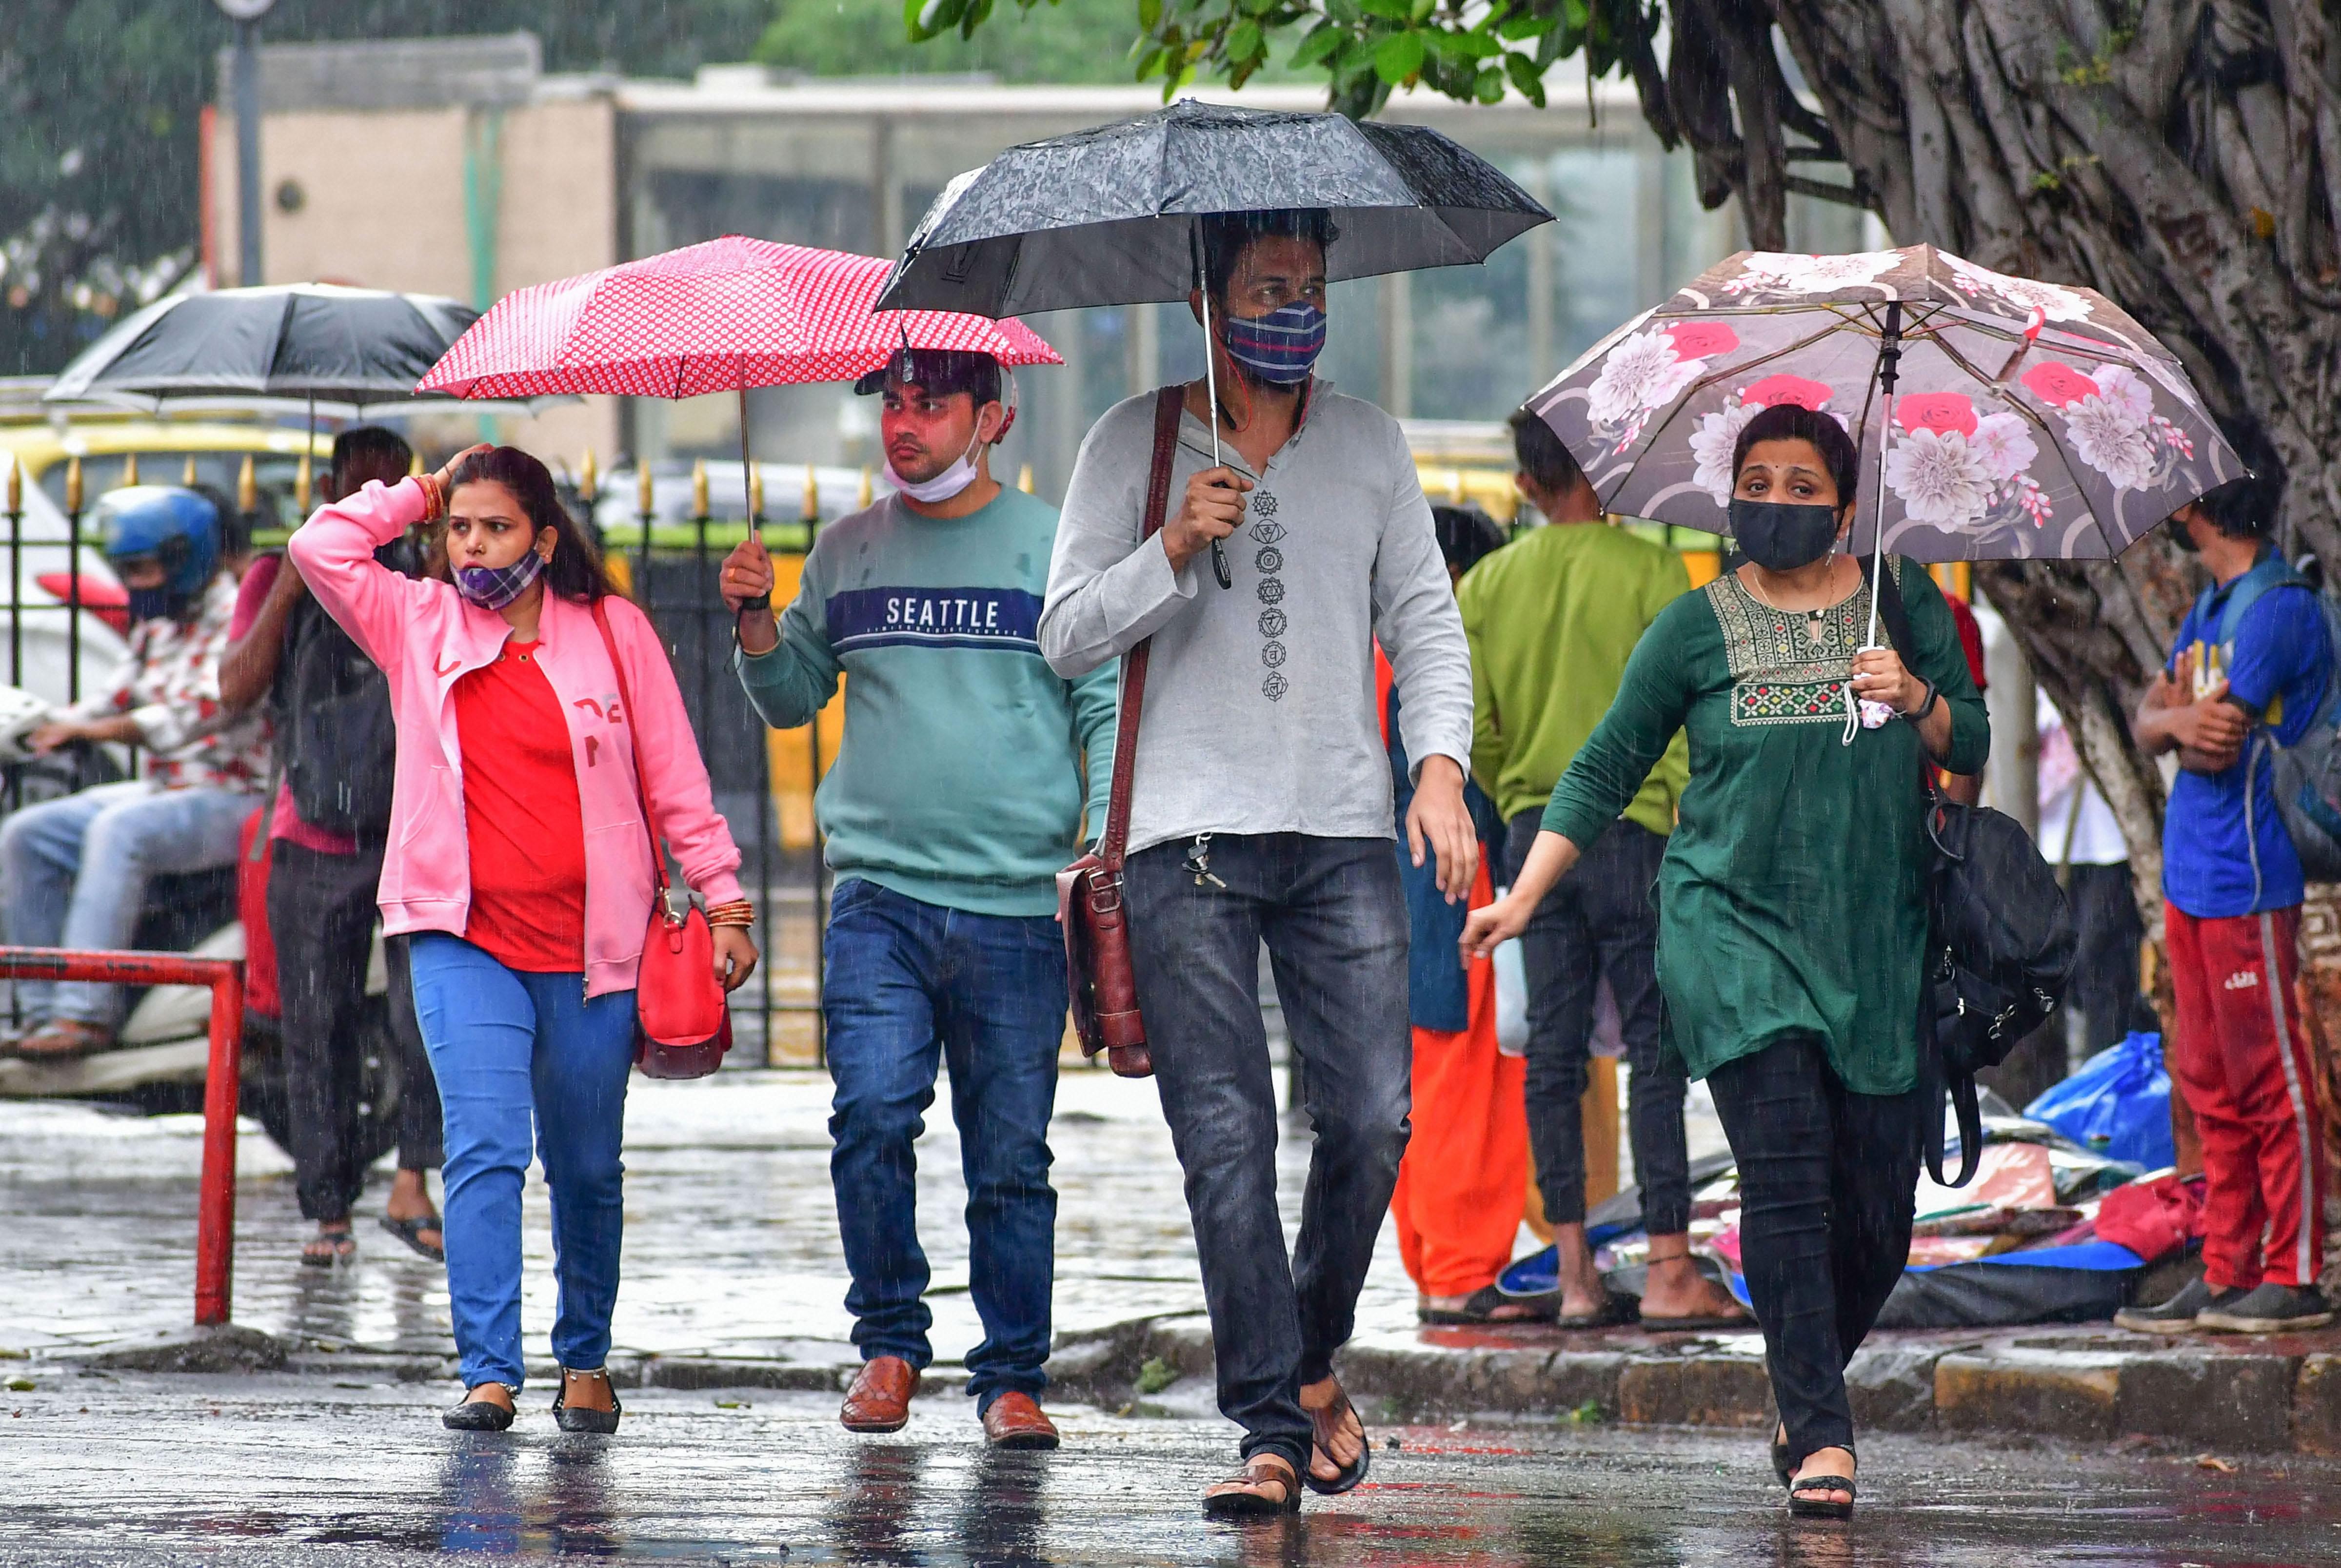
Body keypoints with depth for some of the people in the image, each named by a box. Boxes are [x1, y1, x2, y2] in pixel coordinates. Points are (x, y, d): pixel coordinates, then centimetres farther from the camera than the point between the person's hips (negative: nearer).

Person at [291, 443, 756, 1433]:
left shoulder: (612, 632, 6)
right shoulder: (419, 627, 8)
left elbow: (675, 781, 8)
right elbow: (321, 547, -3)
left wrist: (724, 904, 5)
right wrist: (424, 495, 6)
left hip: (590, 946, 0)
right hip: (465, 943, 0)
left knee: (586, 1168, 8)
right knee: (485, 1147, -15)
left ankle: (585, 1362, 25)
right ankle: (488, 1373, -17)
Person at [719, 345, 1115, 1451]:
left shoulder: (1054, 548, 5)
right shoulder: (849, 551, 13)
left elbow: (1108, 710, 5)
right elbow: (794, 700, 20)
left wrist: (1102, 849, -6)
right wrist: (756, 625, 1)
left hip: (1018, 903, -2)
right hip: (879, 893, 2)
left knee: (1011, 1155, 0)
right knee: (873, 1113, -13)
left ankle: (1012, 1378, 9)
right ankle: (889, 1343, 3)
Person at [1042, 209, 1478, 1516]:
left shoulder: (1368, 444, 12)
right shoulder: (1135, 445, 5)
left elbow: (1425, 620, 13)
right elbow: (1069, 635, 2)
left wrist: (1440, 763, -3)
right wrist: (1176, 550, -14)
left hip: (1344, 832, 2)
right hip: (1192, 836, -2)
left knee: (1373, 1119, -7)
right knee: (1227, 1139, -7)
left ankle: (1317, 1359, 17)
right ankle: (1274, 1430, -6)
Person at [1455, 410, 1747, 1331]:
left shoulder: (1486, 587, 6)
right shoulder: (1647, 570, -6)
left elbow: (1473, 737, 8)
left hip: (1533, 836, 4)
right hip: (1632, 828, -4)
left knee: (1553, 1056, 6)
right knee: (1656, 1049, -3)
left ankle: (1573, 1273, 5)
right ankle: (1670, 1271, -6)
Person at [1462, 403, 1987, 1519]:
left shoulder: (1904, 602, 9)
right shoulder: (1697, 627, 5)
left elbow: (1974, 749, 11)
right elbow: (1604, 771, 11)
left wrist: (1920, 702, -10)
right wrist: (1522, 898, 5)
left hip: (1876, 935, 2)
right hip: (1732, 918, -2)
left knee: (1877, 1210, 0)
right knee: (1786, 1172, -18)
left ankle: (1803, 1394, 26)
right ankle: (1820, 1439, -18)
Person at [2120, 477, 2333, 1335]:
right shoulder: (2213, 604, 15)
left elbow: (2214, 749, -18)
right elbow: (2148, 725, 11)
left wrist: (2182, 714, 1)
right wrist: (2178, 720, -11)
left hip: (2247, 883, -9)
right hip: (2192, 877, 9)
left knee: (2272, 1084, -5)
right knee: (2212, 1087, 11)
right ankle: (2226, 1275, 15)